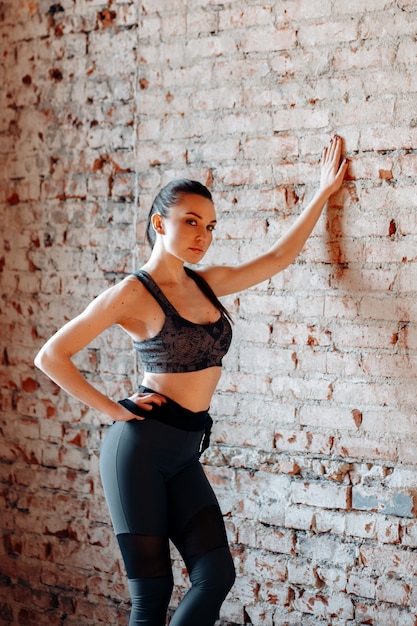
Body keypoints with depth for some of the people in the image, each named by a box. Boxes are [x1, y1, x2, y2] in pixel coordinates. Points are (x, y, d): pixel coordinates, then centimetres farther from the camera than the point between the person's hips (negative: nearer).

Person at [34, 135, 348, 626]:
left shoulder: (206, 283, 10)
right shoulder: (133, 293, -10)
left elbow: (276, 258, 19)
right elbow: (51, 356, -10)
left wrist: (324, 192, 21)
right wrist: (113, 409, -9)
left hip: (184, 454, 7)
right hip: (141, 446, -7)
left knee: (216, 575, -5)